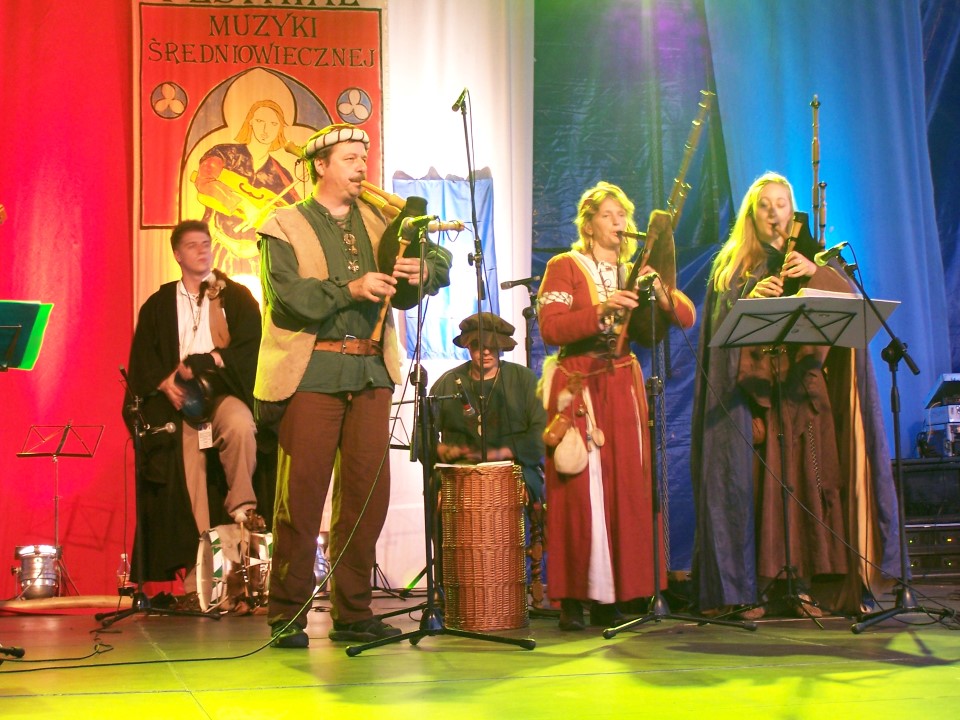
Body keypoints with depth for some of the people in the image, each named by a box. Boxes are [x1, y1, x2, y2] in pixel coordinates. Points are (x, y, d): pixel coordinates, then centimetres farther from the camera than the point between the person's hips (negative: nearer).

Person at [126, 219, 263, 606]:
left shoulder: (236, 296, 14)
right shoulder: (158, 305, 19)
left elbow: (247, 347, 1)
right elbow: (142, 359, 11)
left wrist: (198, 364, -11)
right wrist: (165, 384, -9)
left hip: (224, 391, -1)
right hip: (177, 400, 1)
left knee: (240, 426, -37)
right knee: (186, 477, -15)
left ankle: (242, 509, -21)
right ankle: (196, 579, -17)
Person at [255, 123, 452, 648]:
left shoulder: (377, 220, 17)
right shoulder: (284, 227, 4)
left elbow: (440, 260, 12)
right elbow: (286, 297, -11)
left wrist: (423, 269, -10)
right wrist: (350, 289, -19)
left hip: (370, 370, 5)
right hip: (313, 372, -4)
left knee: (368, 493, 4)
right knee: (301, 495, -4)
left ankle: (352, 613, 14)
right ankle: (288, 617, 5)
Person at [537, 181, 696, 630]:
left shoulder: (636, 272, 18)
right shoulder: (564, 267, 4)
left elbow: (687, 319, 6)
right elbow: (550, 328, -11)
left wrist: (660, 292, -12)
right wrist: (602, 311, -22)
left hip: (624, 386, 4)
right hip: (578, 387, -4)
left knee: (629, 490, -2)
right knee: (580, 492, -9)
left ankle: (617, 593, 5)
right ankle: (573, 597, -4)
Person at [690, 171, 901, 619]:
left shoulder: (810, 257, 18)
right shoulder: (733, 263, 13)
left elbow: (849, 298, -1)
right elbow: (721, 318, -2)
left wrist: (815, 272, -18)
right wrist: (753, 298, -20)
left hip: (802, 387, 2)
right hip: (749, 389, -1)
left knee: (804, 480, -6)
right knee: (752, 482, -9)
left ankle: (802, 585, -3)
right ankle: (748, 589, -8)